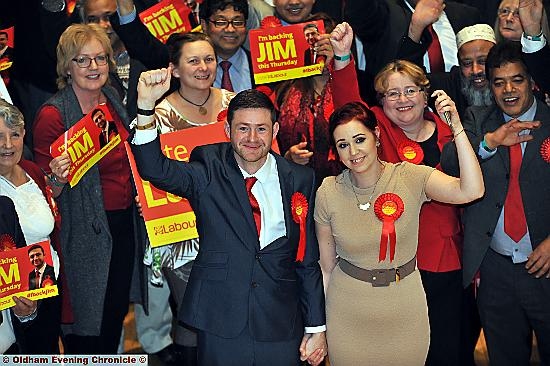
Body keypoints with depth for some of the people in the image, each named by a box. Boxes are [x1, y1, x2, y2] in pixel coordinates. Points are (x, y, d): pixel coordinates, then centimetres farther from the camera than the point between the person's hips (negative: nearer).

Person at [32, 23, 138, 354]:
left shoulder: (113, 100, 4)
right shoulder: (53, 115, -16)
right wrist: (58, 179, -33)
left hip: (123, 224, 6)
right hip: (83, 231, -6)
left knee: (117, 311, 18)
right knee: (86, 317, 6)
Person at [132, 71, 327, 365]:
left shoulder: (300, 180, 1)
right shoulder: (208, 173, -3)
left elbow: (308, 259, 5)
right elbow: (156, 170, -21)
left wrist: (316, 328, 6)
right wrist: (146, 106, -35)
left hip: (281, 330, 1)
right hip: (219, 327, -1)